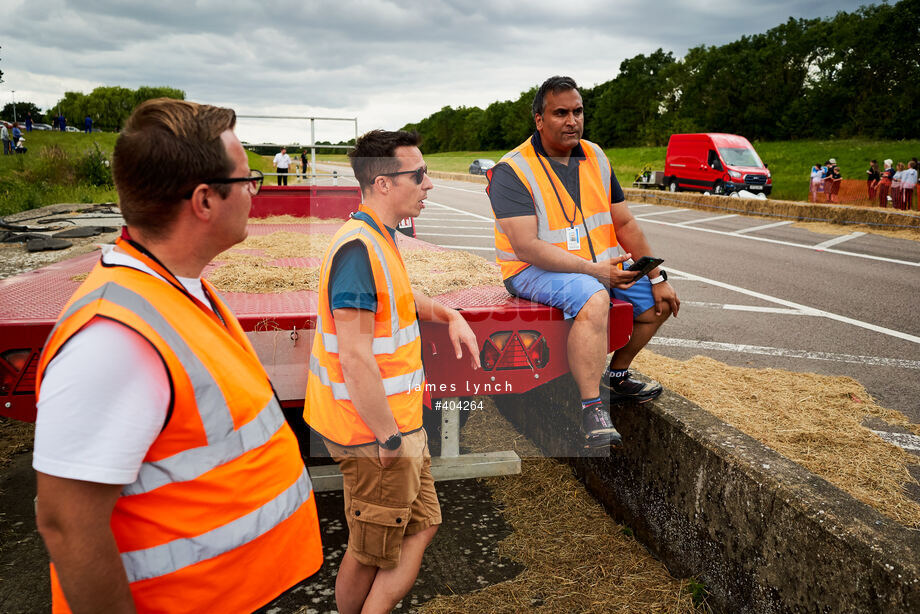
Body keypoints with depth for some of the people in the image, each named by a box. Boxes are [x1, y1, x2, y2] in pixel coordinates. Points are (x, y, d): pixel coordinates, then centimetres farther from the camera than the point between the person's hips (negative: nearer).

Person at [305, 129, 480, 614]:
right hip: (376, 433, -10)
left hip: (395, 421, 10)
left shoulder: (380, 239, 9)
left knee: (422, 528, 19)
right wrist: (390, 438, -22)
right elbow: (355, 359, -27)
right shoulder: (358, 248, -24)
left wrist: (449, 315, 14)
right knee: (373, 553, 9)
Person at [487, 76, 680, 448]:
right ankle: (593, 410, -32)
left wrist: (657, 278, 5)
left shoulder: (595, 158, 7)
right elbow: (527, 247, -25)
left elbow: (625, 224, 10)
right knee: (593, 299, -36)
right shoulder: (512, 171, -16)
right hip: (536, 271, -8)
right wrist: (593, 270, -28)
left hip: (600, 264, 8)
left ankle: (616, 375, 24)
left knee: (660, 301, 6)